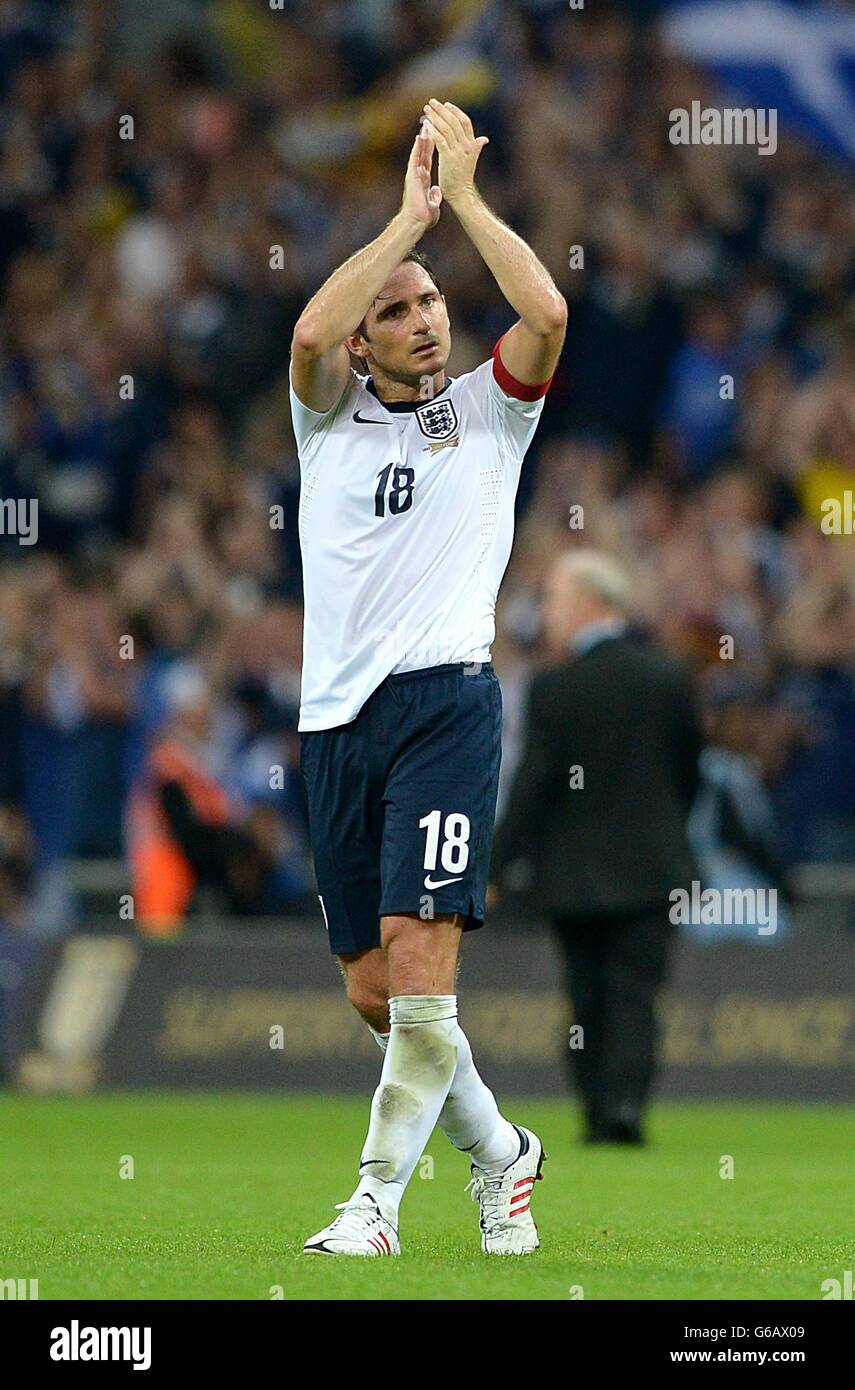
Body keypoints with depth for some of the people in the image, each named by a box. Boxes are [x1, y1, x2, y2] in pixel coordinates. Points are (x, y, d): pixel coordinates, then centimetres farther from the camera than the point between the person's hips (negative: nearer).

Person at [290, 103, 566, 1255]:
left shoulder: (488, 411, 9)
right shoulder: (331, 417, 13)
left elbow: (546, 313, -11)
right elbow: (310, 331, -9)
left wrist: (465, 195, -4)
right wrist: (411, 211, -5)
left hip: (445, 697, -3)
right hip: (337, 716, 4)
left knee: (419, 955, -18)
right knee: (370, 990, 5)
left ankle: (377, 1199, -14)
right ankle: (497, 1149, 26)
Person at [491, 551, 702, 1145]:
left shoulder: (554, 688, -10)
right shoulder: (670, 677, 0)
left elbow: (532, 785, -11)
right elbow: (690, 769, 9)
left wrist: (498, 866, -5)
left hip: (575, 870, -1)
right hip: (651, 867, 2)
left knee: (589, 996, 10)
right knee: (635, 990, -2)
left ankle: (598, 1111, 11)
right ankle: (625, 1101, -18)